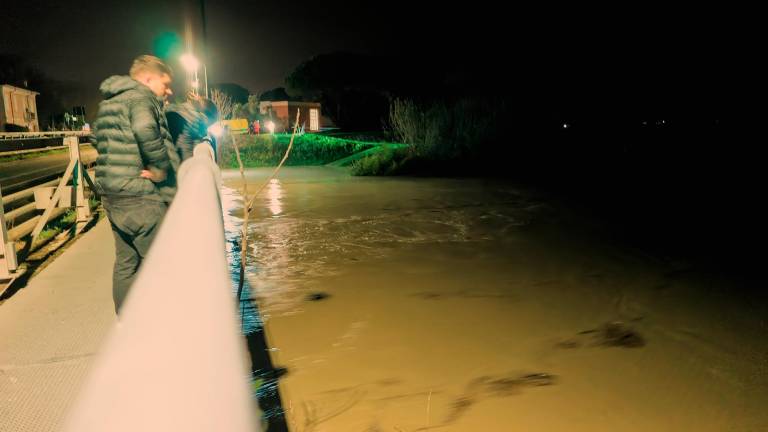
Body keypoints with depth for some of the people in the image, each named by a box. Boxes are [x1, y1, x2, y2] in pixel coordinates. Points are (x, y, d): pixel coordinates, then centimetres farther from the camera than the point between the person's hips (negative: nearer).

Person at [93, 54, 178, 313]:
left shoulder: (107, 102, 20)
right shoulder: (141, 97, -10)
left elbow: (98, 136, 31)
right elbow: (146, 130, -31)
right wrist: (160, 169, -20)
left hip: (112, 195, 9)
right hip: (140, 197, -9)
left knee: (125, 263, 16)